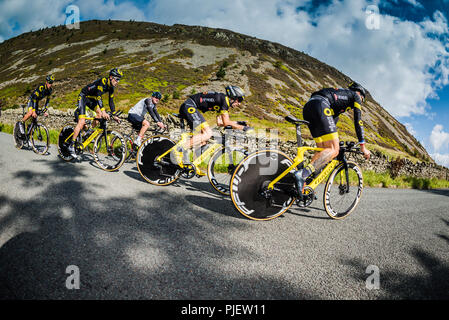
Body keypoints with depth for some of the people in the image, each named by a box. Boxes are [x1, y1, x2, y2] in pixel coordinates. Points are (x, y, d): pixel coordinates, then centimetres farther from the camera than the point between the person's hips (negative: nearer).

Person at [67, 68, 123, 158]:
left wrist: (114, 115, -1)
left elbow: (111, 101, 4)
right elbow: (98, 96, -39)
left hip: (91, 98, 8)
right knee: (82, 122, -15)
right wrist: (103, 111, -49)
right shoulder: (103, 81, -28)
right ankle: (71, 145, -8)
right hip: (83, 96, -8)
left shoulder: (111, 87, -3)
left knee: (100, 113, -13)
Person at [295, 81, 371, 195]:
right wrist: (362, 146, 13)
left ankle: (305, 184, -1)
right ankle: (302, 174, -31)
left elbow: (333, 120, 41)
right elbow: (358, 121, 12)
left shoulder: (340, 95, 41)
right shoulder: (355, 96, 21)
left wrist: (335, 141, 46)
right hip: (320, 106, -8)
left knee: (323, 150, 11)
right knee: (334, 150, -11)